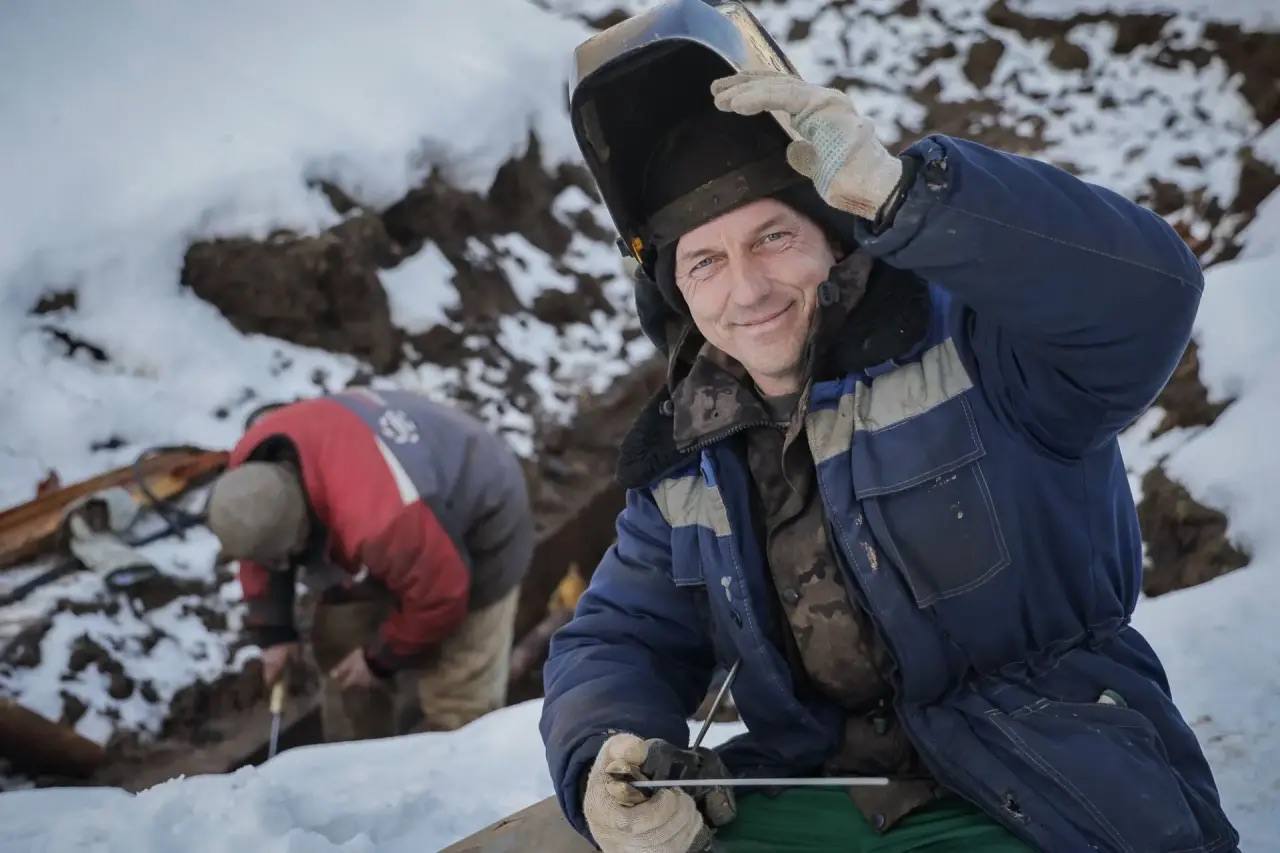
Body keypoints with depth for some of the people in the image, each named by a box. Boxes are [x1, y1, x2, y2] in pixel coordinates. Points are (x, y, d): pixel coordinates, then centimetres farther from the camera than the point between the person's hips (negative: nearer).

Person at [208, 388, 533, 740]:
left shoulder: (375, 520, -47)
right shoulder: (253, 460, -22)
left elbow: (438, 596, -30)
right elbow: (258, 554, 0)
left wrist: (383, 658, -14)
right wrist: (271, 629, -1)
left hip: (475, 532, -8)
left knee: (454, 701, -9)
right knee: (340, 650, 13)